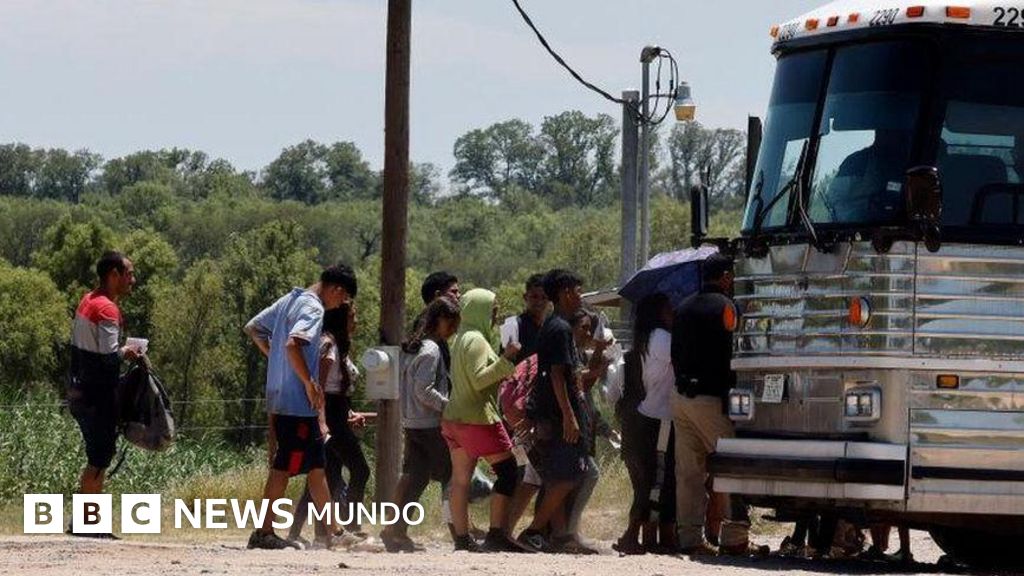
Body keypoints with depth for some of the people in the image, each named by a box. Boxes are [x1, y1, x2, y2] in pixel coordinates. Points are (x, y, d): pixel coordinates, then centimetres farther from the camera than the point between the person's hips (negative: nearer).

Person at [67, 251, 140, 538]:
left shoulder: (87, 302, 13)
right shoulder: (107, 309, -16)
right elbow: (108, 357, -25)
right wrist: (126, 353, -5)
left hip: (79, 392, 10)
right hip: (98, 396, -10)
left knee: (98, 457, 15)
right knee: (100, 459, -4)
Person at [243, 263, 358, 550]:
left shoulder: (289, 301, 14)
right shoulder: (313, 309, -14)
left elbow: (253, 328, 21)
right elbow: (292, 343, -28)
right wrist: (310, 383, -19)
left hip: (278, 398, 10)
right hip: (297, 401, -10)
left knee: (316, 466, 14)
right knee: (284, 467, -5)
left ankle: (332, 532, 18)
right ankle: (264, 533, -2)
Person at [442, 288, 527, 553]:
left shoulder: (462, 339, 17)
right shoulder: (475, 340, -13)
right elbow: (478, 379, -20)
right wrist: (505, 360, -23)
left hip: (454, 418, 10)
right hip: (478, 418, -10)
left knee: (460, 478, 6)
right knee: (507, 471, -6)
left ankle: (462, 537, 6)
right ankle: (496, 535, -12)